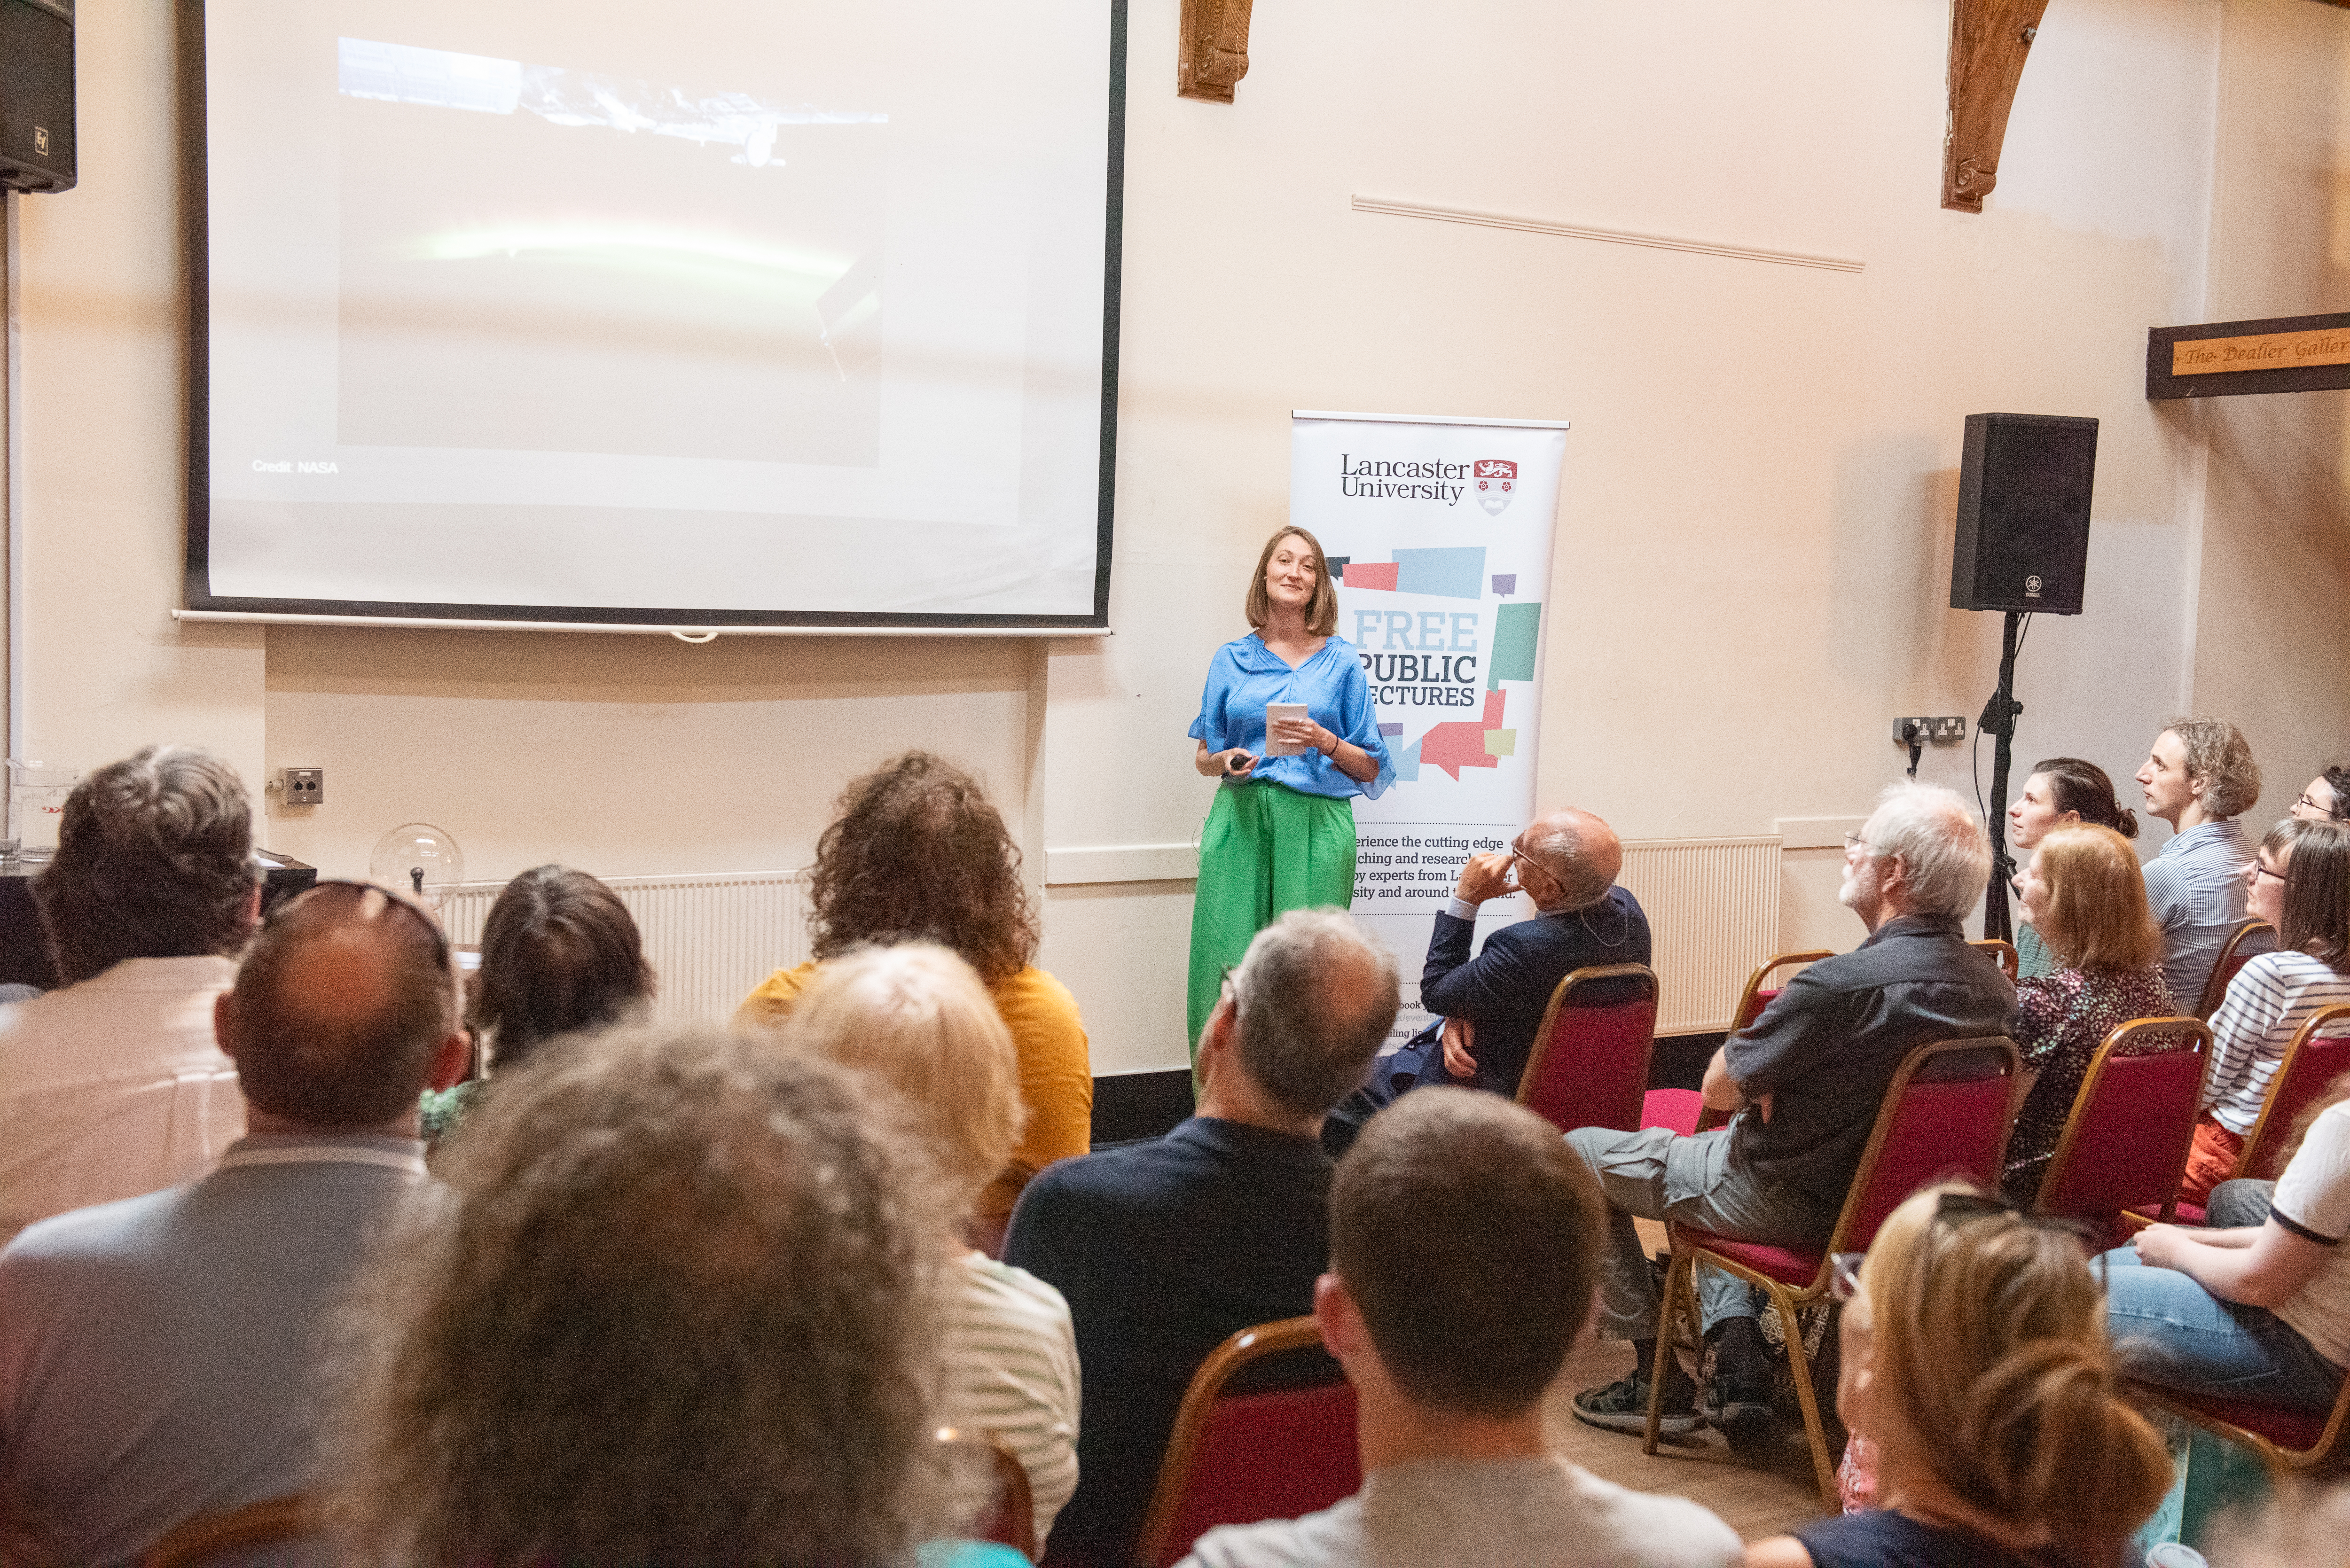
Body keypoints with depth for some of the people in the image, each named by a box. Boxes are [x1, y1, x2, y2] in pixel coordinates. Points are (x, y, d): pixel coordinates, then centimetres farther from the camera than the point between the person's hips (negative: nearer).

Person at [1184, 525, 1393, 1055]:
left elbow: (1370, 768, 9)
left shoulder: (1341, 661, 8)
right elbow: (1203, 758, 17)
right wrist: (1226, 762, -5)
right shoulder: (1232, 659, 12)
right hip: (1239, 820, 1)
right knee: (1227, 960, -3)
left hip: (1316, 823, -1)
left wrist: (1325, 742, -9)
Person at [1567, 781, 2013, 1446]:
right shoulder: (1994, 985, -5)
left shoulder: (1843, 985, -31)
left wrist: (1762, 1073, 1)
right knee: (1714, 1148, 35)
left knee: (1581, 1153, 11)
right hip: (1894, 1195, 8)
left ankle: (1657, 1376, 16)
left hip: (1791, 1199, -8)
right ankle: (1739, 1369, 22)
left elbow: (1720, 1088, -18)